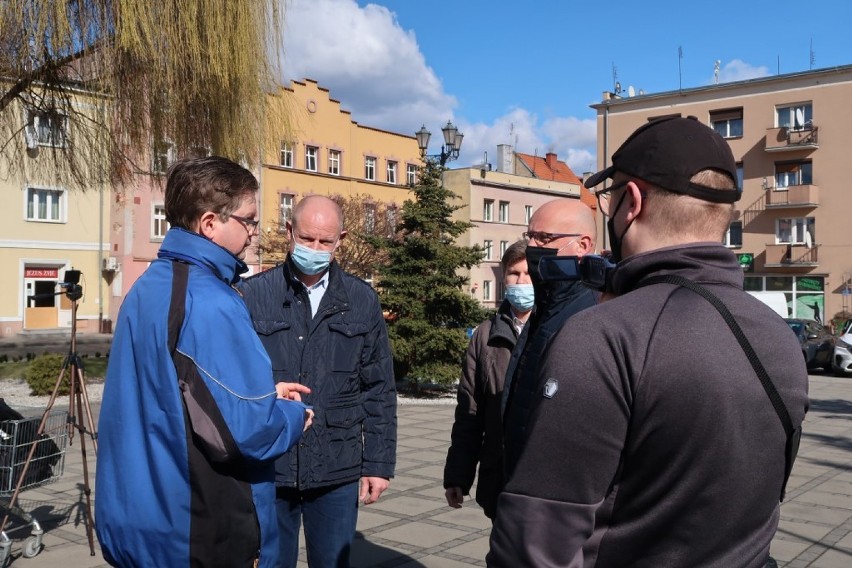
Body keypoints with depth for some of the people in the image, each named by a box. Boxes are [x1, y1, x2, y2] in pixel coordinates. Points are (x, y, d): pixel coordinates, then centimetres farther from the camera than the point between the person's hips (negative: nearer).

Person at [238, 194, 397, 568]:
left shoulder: (362, 300, 4)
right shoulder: (252, 295, -3)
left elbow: (379, 391, 5)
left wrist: (378, 463, 2)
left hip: (337, 473, 1)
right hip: (266, 470, -1)